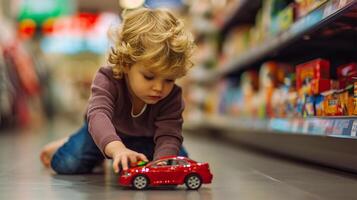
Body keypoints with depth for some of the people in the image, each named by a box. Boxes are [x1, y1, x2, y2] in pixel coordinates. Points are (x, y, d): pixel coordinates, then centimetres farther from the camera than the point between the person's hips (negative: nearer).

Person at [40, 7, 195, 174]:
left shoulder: (172, 97, -32)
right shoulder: (107, 80, -38)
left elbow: (169, 135, -38)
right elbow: (98, 115, -55)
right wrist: (117, 148, -76)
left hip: (145, 139, 2)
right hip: (107, 135, -2)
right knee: (66, 163, -18)